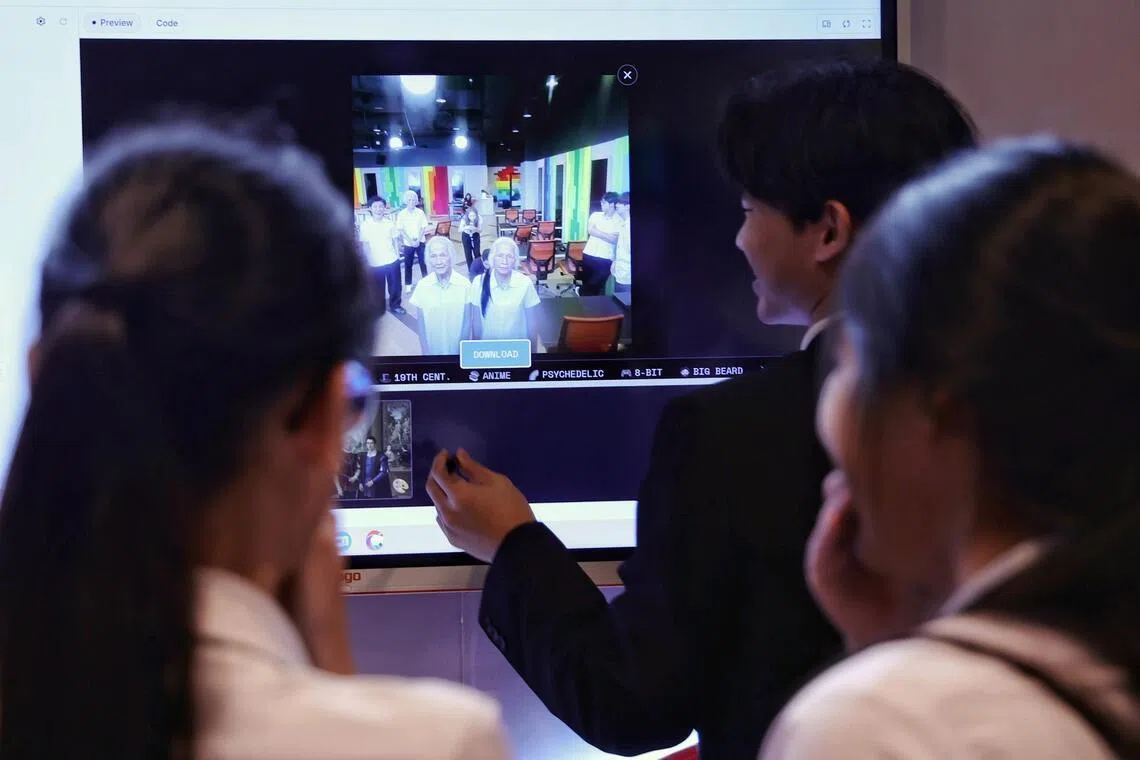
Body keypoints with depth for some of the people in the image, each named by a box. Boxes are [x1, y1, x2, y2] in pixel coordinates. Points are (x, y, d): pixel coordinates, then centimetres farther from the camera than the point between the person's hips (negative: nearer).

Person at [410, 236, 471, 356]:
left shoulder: (464, 284, -14)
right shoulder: (422, 286, -12)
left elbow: (467, 320, -5)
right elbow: (421, 325, -4)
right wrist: (425, 352, -3)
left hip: (458, 349, -1)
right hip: (434, 349, 1)